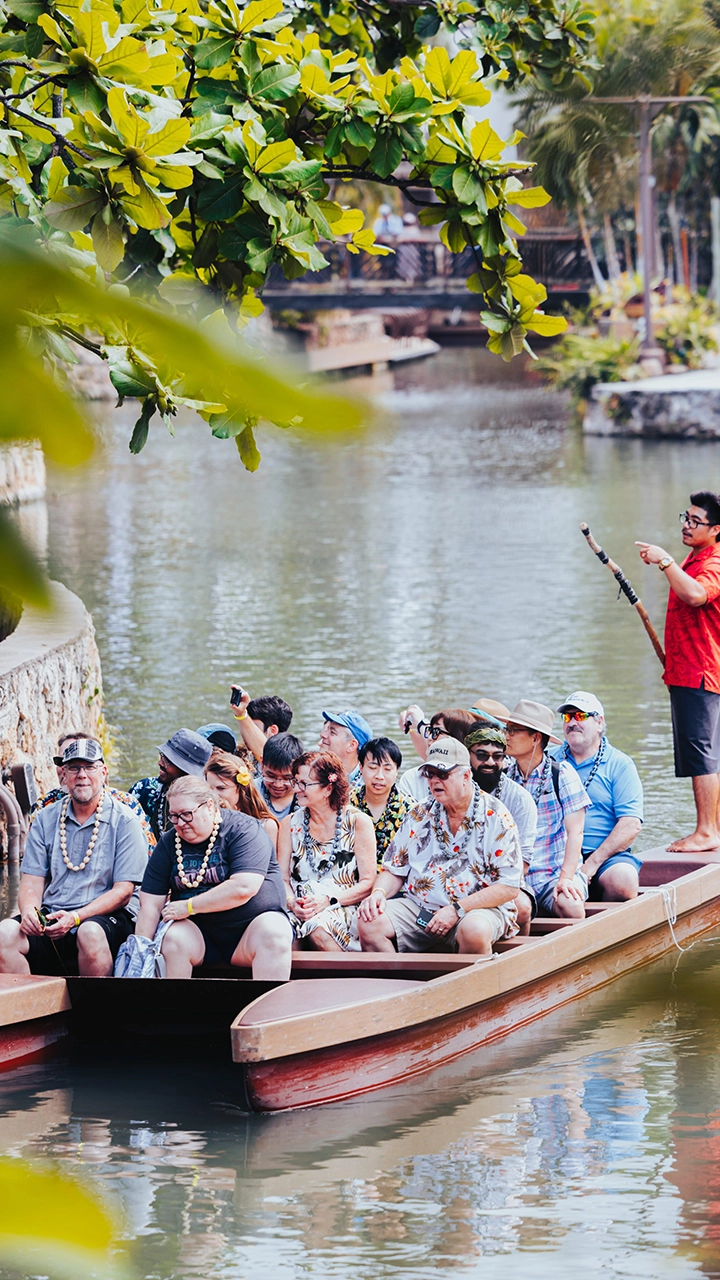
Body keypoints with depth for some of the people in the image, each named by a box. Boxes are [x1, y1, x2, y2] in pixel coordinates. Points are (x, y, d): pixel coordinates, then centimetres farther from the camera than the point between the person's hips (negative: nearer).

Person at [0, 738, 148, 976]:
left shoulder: (124, 821, 1)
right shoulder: (46, 819, 13)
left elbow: (123, 891, -5)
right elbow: (32, 881, 10)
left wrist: (76, 917, -19)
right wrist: (29, 910, -14)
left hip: (107, 915, -3)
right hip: (50, 917, 3)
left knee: (90, 933, -38)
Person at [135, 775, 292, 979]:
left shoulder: (244, 830, -7)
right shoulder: (168, 843, 6)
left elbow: (244, 888, -20)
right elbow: (150, 904, 5)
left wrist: (188, 907, -15)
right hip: (199, 933, 3)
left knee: (273, 937, -34)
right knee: (173, 939, -29)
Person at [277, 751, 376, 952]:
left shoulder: (357, 822, 4)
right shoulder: (291, 824, 14)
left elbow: (367, 883, -2)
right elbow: (282, 878, 9)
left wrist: (327, 900, -16)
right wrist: (292, 903, -14)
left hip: (344, 910, -4)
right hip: (301, 912, 4)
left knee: (318, 927, -39)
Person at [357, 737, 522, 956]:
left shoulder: (496, 817, -4)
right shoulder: (420, 815, 11)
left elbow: (508, 887, -9)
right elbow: (394, 871, 16)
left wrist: (456, 910, -17)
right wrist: (379, 893, -8)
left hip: (479, 908, -4)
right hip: (418, 907, 4)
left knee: (474, 931, -39)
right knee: (369, 922, -21)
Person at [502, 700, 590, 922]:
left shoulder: (562, 774, 2)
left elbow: (575, 832, -5)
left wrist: (565, 878, -18)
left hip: (555, 872, -1)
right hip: (516, 876, 1)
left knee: (571, 906, -33)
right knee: (519, 907, -33)